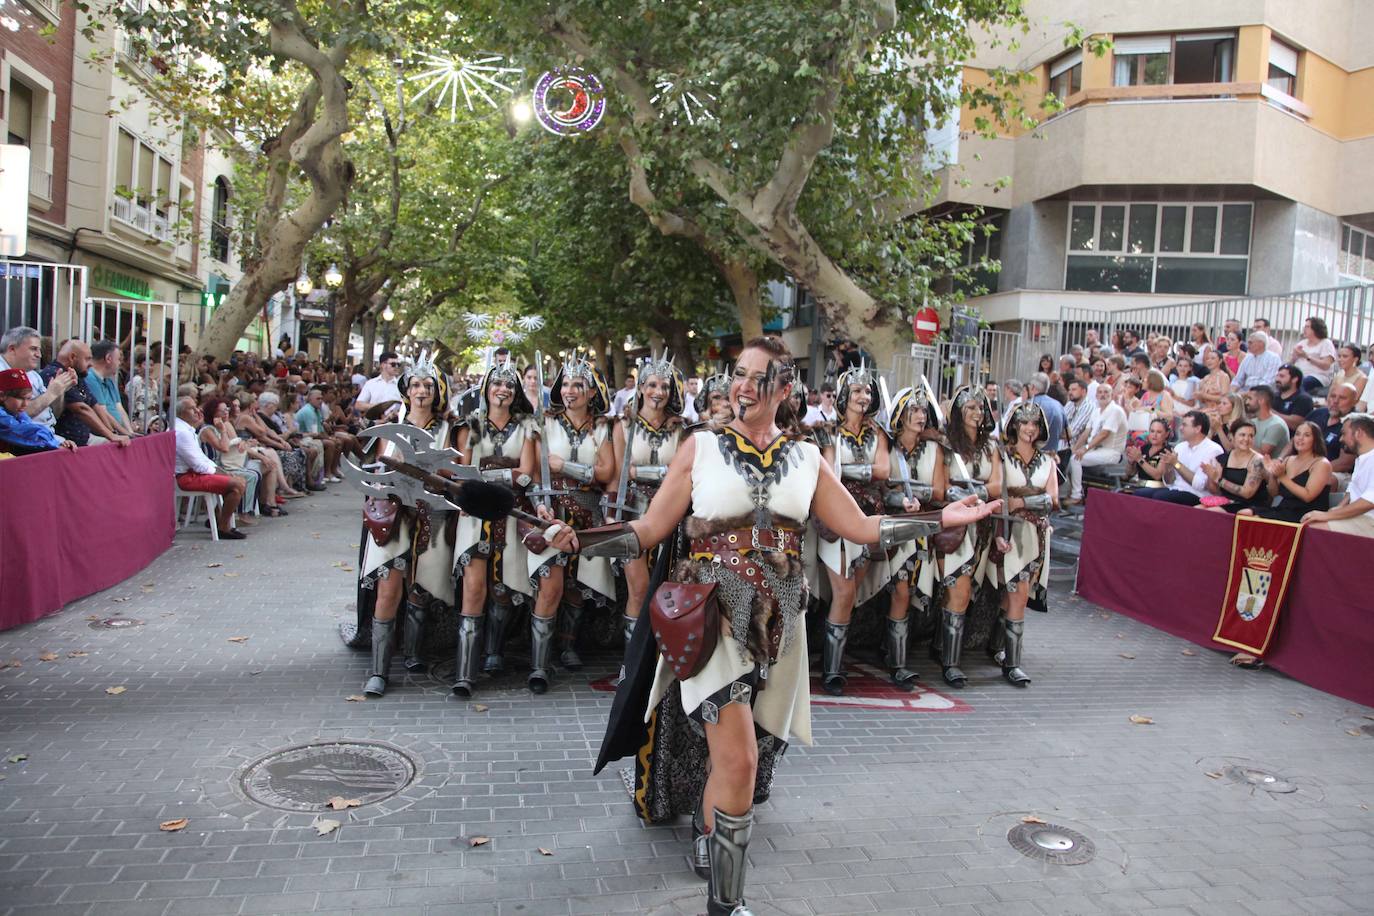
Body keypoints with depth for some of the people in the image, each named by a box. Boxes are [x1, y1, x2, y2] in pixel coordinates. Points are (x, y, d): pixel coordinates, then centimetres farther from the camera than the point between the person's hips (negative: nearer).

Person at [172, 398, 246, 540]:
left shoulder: (185, 428, 14)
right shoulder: (181, 432, -19)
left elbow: (200, 457, 19)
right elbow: (198, 465, -20)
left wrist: (217, 469, 8)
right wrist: (216, 472, -6)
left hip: (195, 471, 11)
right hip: (189, 477, -11)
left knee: (239, 480, 11)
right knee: (237, 485, -20)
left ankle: (219, 519, 17)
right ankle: (223, 528, -9)